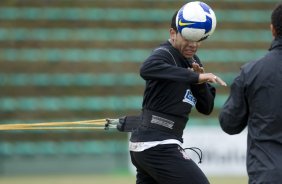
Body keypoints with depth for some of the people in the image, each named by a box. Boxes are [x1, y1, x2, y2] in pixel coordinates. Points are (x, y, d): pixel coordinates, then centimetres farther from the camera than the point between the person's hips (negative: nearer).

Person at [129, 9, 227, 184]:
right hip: (158, 147, -10)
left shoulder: (192, 61, 16)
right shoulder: (165, 54, -11)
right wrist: (195, 77, -38)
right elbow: (147, 69, -37)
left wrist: (200, 81, -7)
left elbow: (206, 108, 13)